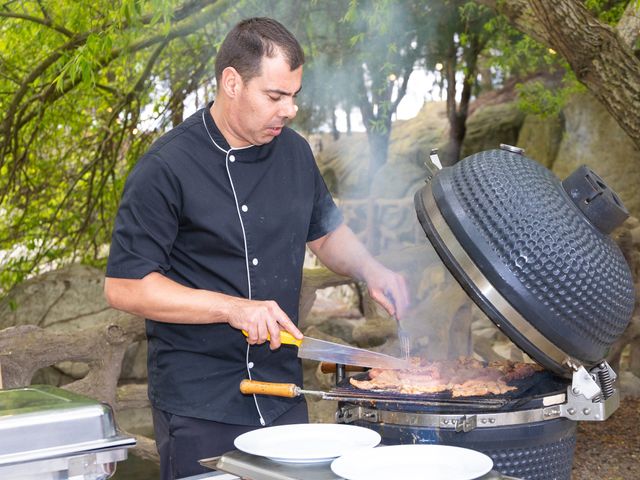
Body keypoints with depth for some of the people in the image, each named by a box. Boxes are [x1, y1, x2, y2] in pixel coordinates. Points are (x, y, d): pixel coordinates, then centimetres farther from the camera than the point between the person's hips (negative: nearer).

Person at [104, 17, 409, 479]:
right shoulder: (166, 169, -14)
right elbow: (124, 287, -16)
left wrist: (370, 269, 2)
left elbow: (325, 231, 22)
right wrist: (234, 308, -22)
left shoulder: (293, 152, 6)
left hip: (283, 396, 6)